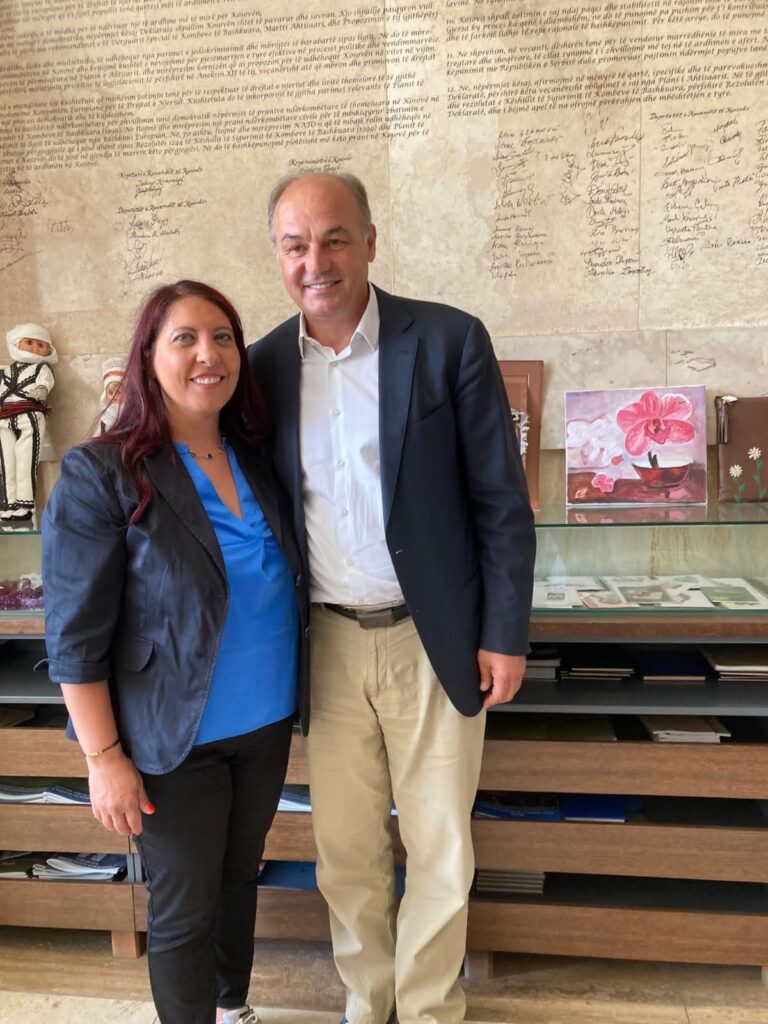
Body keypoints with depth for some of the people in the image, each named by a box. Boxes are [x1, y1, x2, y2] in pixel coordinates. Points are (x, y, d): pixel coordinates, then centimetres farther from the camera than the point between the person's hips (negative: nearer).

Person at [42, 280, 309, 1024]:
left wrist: (295, 697, 8)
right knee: (185, 906, 12)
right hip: (175, 740, -5)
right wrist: (105, 758, -14)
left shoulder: (255, 459, 1)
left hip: (268, 724, 6)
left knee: (239, 877, 24)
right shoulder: (100, 476, -16)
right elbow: (75, 638, -14)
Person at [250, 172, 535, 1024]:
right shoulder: (266, 363, 1)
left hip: (434, 639, -2)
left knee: (440, 846, 12)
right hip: (327, 641, 3)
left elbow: (502, 501, -7)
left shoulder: (450, 341, -9)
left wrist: (505, 634, -7)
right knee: (344, 843, 16)